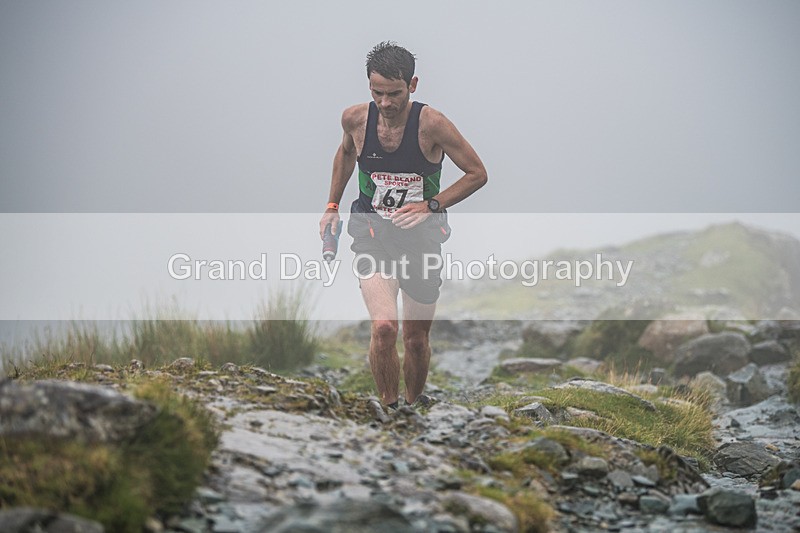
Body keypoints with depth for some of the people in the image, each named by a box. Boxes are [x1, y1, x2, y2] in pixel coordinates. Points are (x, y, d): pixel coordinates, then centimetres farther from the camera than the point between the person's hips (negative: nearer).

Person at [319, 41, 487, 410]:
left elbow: (477, 174, -8)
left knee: (416, 338, 11)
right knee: (384, 328, -22)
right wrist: (332, 205, 16)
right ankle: (389, 409, -4)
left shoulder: (432, 124, -17)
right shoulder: (355, 119, -9)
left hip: (422, 238, 0)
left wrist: (431, 205, -18)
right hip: (373, 232, 0)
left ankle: (414, 405, 36)